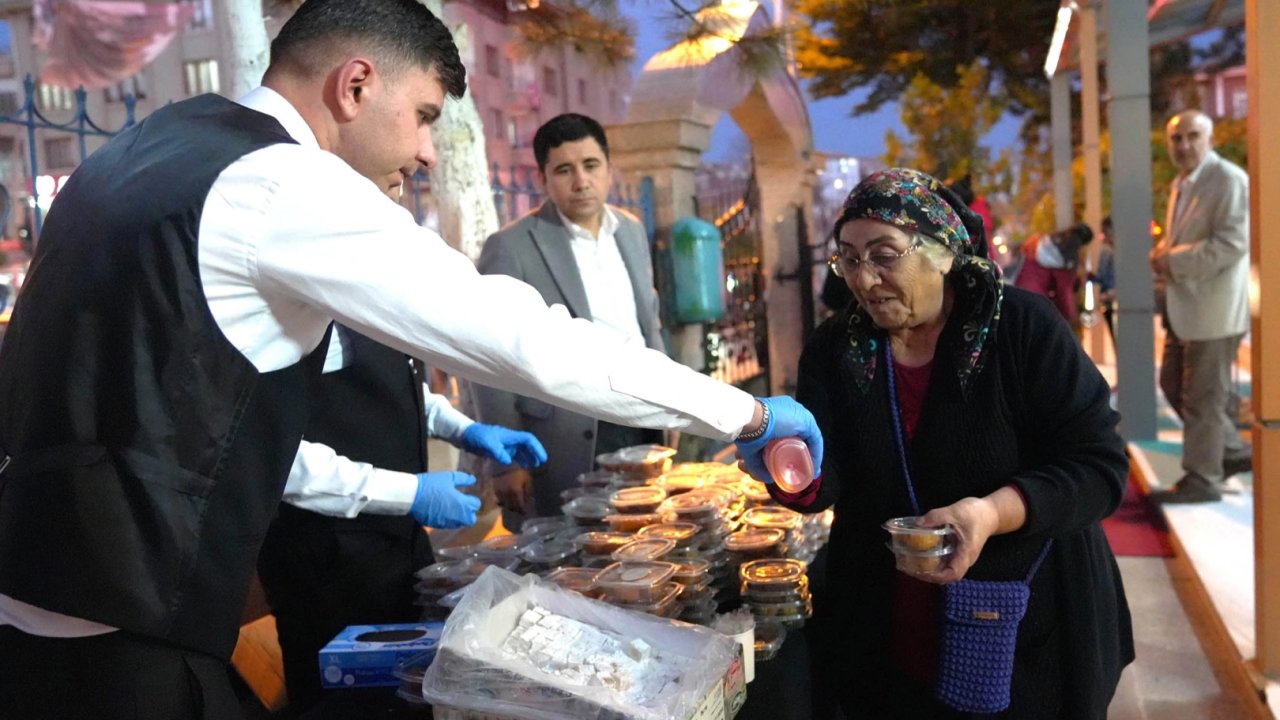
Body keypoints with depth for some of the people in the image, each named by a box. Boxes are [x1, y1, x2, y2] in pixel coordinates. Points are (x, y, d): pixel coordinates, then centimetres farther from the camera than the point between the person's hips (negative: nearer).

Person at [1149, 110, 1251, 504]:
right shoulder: (1180, 184, 14)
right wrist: (1162, 254, 4)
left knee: (1202, 396, -1)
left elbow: (1233, 243, -22)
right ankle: (1234, 451, 31)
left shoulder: (1229, 179, -13)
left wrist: (1175, 261, -20)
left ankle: (1202, 480, 12)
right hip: (1184, 307, 9)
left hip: (1214, 308, -9)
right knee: (1173, 384, 15)